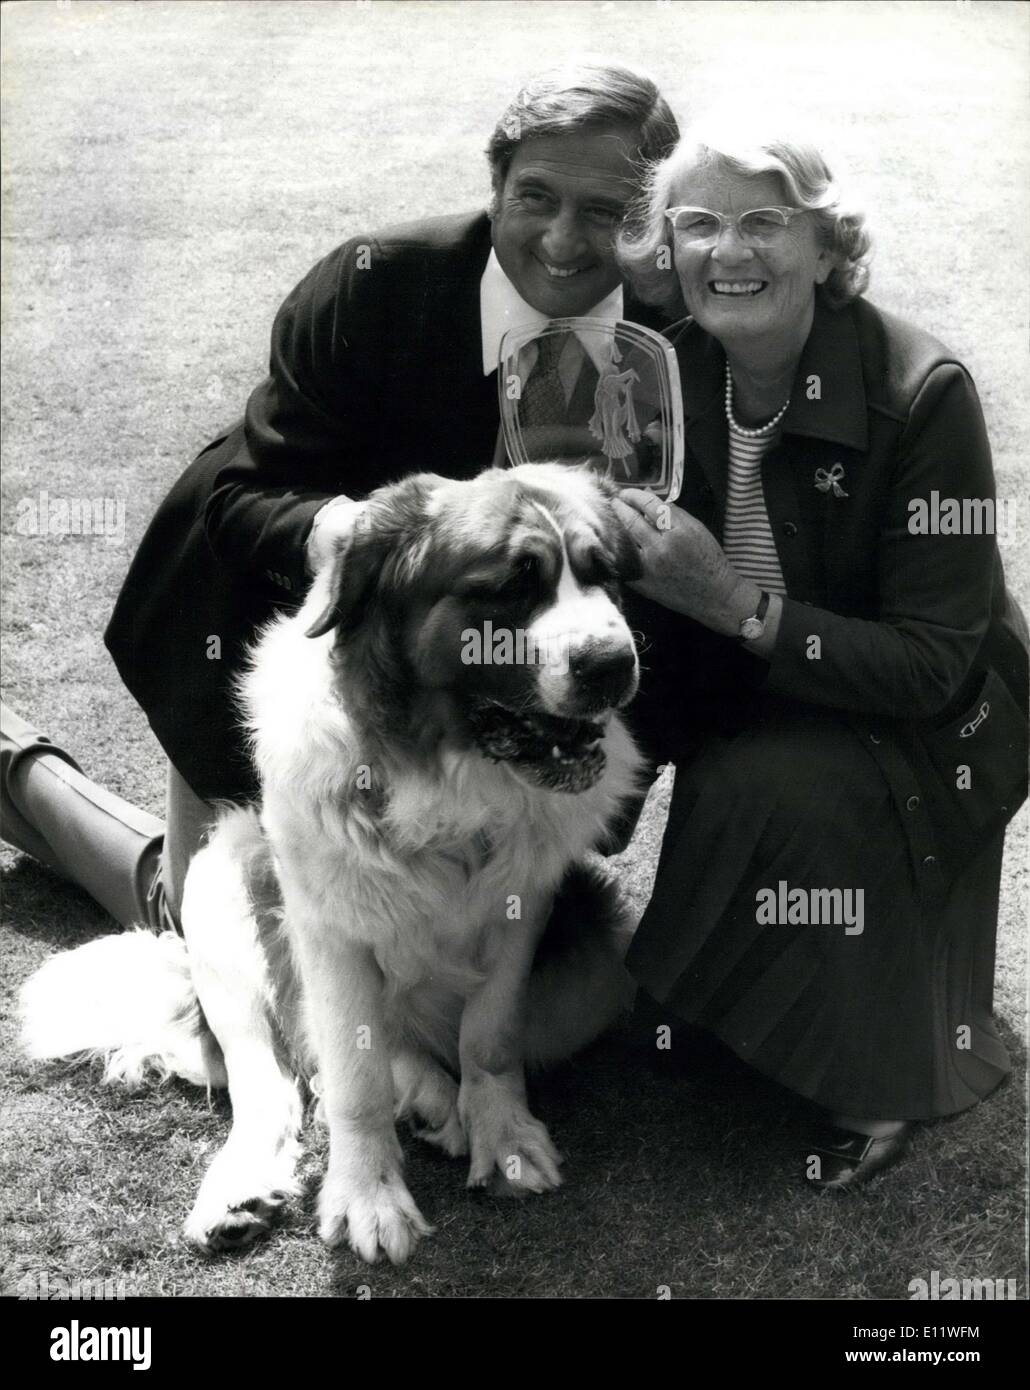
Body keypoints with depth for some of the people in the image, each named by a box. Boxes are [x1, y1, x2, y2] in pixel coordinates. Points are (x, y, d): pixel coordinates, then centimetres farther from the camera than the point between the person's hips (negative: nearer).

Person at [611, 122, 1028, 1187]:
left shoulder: (918, 393, -24)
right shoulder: (669, 373, -9)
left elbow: (933, 665, -25)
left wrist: (733, 601, -33)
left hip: (925, 723, -5)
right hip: (750, 700, 5)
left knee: (772, 789, -33)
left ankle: (877, 1081, -7)